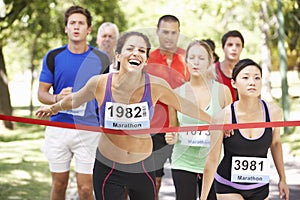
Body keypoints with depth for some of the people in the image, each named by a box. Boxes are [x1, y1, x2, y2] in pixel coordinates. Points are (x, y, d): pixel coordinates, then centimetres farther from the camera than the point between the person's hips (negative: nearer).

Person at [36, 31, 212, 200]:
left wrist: (212, 120, 18)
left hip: (143, 168, 1)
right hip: (107, 169, -1)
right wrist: (53, 108, 26)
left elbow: (184, 105, 6)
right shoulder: (100, 83, -14)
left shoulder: (156, 86, -14)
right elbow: (75, 100, 8)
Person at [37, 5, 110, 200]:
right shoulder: (53, 57, 4)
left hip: (89, 130, -1)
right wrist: (57, 98, -16)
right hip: (58, 127, 1)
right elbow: (41, 93, 6)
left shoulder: (101, 59, 3)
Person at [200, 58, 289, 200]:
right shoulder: (223, 117, -17)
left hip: (260, 188, 4)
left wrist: (282, 179, 18)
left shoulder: (274, 112, -9)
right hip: (228, 188, -3)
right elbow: (212, 160, -10)